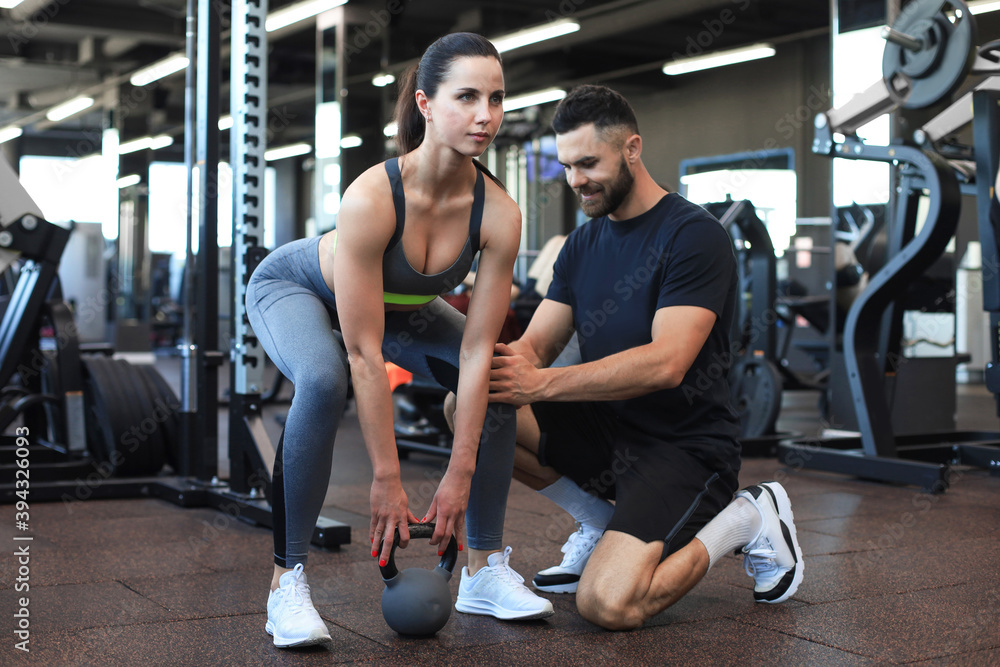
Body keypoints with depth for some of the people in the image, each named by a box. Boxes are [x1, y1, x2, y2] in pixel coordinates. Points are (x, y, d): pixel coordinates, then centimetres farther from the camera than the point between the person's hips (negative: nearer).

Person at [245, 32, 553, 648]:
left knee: (498, 379, -11)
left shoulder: (499, 214, -28)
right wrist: (388, 482, -34)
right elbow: (363, 355, -37)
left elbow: (477, 349, -23)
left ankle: (487, 569, 2)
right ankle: (287, 581, -22)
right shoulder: (373, 197, -40)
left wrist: (459, 477, -25)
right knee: (323, 382, -36)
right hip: (295, 286, -5)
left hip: (401, 306, 5)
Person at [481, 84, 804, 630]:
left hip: (685, 446, -7)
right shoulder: (583, 245, 10)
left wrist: (544, 382, -30)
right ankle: (602, 524, 6)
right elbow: (535, 345, 3)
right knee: (468, 406, -12)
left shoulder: (695, 235, -14)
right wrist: (512, 366, -22)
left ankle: (743, 520, 2)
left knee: (607, 604, -27)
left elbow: (665, 364, -25)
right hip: (605, 429, 7)